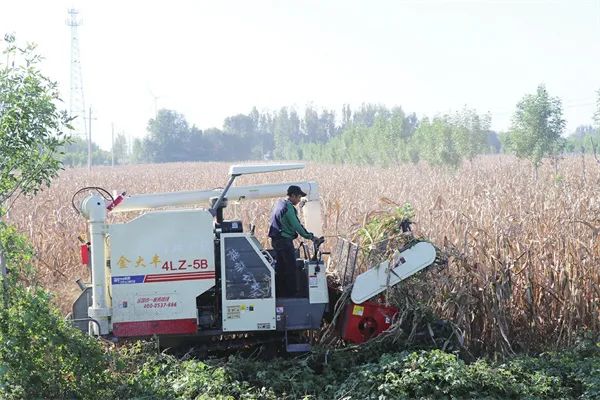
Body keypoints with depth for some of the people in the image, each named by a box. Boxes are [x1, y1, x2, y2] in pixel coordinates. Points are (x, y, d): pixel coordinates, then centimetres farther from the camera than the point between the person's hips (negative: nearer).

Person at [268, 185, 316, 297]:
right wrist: (309, 236, -10)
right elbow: (296, 226, -19)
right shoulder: (288, 208, -17)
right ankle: (290, 294, -2)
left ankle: (280, 292, 20)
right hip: (285, 240, -10)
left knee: (281, 268, 15)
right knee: (291, 268, -4)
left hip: (276, 240, 10)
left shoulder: (279, 203, 14)